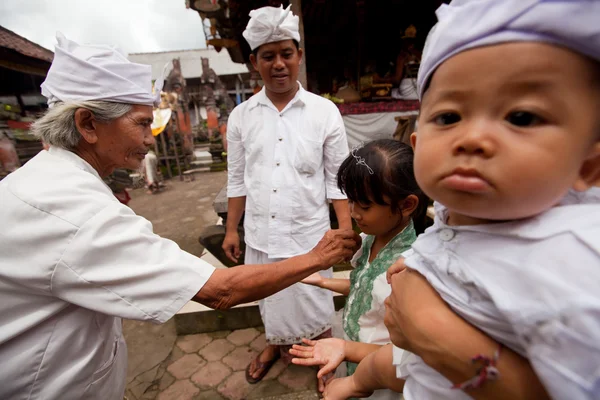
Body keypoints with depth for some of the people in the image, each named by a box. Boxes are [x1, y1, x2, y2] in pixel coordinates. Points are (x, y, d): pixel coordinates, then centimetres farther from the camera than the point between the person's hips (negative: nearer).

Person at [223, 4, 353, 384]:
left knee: (314, 304, 13)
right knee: (271, 300, 22)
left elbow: (337, 179, -5)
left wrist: (346, 231, -9)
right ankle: (275, 345, 53)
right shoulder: (241, 116, 0)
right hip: (260, 233, 3)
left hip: (308, 233, -2)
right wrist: (232, 229, 7)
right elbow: (237, 179, 5)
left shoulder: (325, 111, -6)